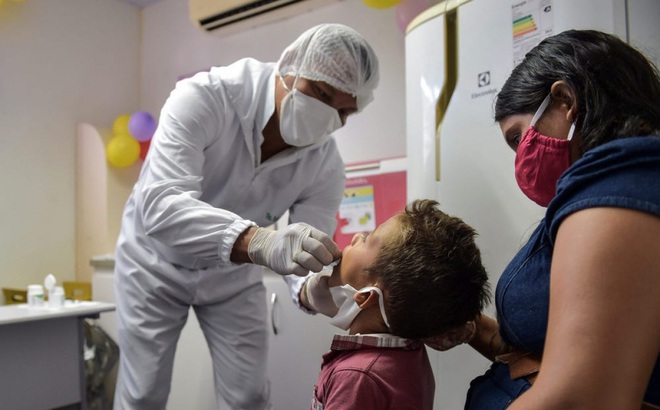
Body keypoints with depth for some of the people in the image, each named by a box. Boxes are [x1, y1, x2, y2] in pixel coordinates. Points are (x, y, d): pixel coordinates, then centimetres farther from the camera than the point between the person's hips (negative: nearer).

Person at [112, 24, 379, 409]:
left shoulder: (325, 165, -20)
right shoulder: (204, 98, -30)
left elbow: (308, 256, -22)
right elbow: (159, 203, -42)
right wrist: (259, 242, -58)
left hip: (233, 274, 3)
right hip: (157, 260, -2)